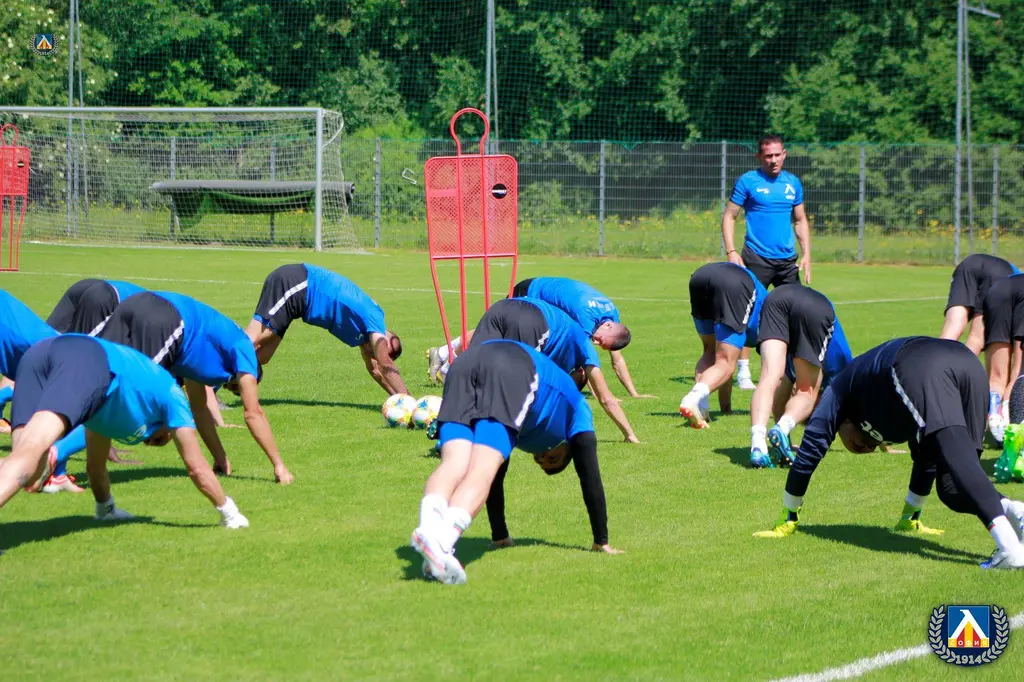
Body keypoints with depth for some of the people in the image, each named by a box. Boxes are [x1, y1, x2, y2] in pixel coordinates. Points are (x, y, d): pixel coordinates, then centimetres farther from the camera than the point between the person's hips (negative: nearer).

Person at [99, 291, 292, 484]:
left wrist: (221, 459, 48)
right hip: (160, 323, -7)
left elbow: (199, 407, 46)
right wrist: (279, 465, 24)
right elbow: (254, 413, 19)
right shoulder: (242, 348, 24)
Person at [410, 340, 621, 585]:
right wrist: (601, 542, 34)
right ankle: (441, 539, -44)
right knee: (483, 470, -18)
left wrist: (500, 536, 49)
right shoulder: (576, 407, 36)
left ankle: (429, 525, -45)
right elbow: (590, 477, 30)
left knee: (454, 464, -14)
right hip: (512, 370, -5)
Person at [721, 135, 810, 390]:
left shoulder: (793, 183, 11)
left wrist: (806, 255, 8)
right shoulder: (748, 181, -2)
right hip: (756, 259, -4)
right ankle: (743, 372, 1)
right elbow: (729, 216, -1)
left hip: (787, 261, 5)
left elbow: (800, 221, 18)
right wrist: (731, 252, -12)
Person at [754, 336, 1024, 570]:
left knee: (956, 457, -21)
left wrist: (787, 521, 42)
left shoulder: (839, 392, 36)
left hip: (922, 369, -6)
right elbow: (926, 460, 56)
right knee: (953, 489, 9)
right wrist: (910, 518, 67)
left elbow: (807, 454, 35)